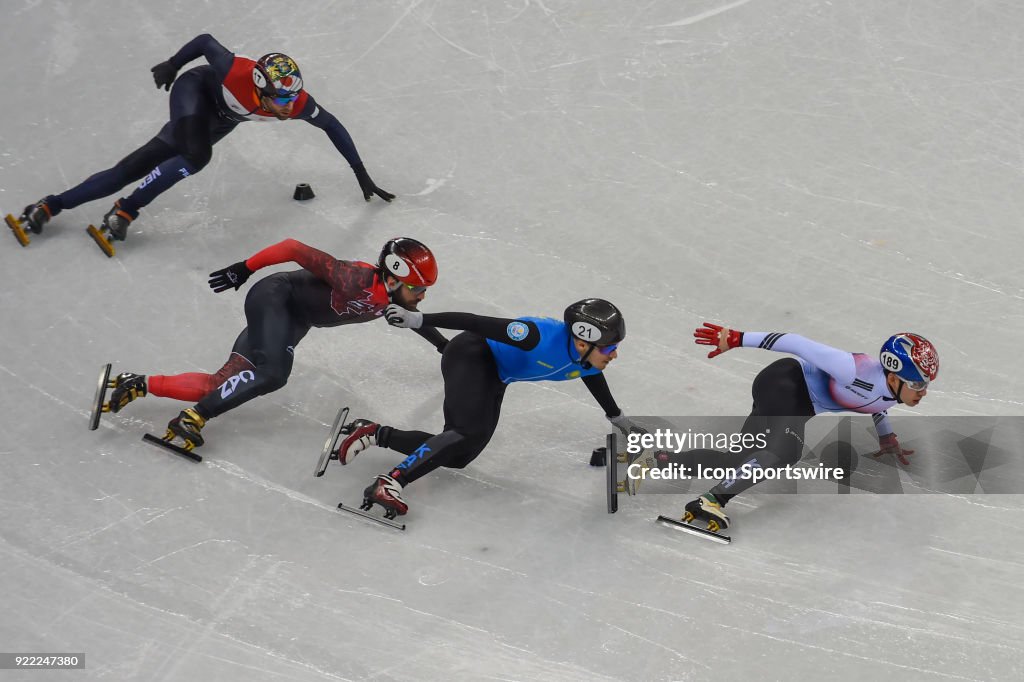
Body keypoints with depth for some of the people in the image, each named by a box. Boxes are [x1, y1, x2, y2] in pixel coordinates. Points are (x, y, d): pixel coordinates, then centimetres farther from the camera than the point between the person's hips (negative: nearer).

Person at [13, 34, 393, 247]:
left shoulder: (298, 104, -30)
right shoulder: (236, 72, -40)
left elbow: (332, 127, -13)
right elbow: (205, 42, -21)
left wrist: (361, 174, -10)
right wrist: (172, 65, -4)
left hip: (219, 120, 3)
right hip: (195, 90, -3)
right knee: (196, 157, -33)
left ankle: (51, 206, 0)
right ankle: (125, 211, -20)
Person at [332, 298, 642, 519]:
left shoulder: (589, 359, -11)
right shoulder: (542, 337, -35)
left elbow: (598, 385, 15)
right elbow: (479, 324, -32)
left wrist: (618, 419, 30)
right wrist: (418, 320, -32)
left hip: (494, 380, 8)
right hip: (471, 355, -8)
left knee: (456, 456, 1)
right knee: (470, 433, -32)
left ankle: (375, 433, 10)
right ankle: (389, 483, -36)